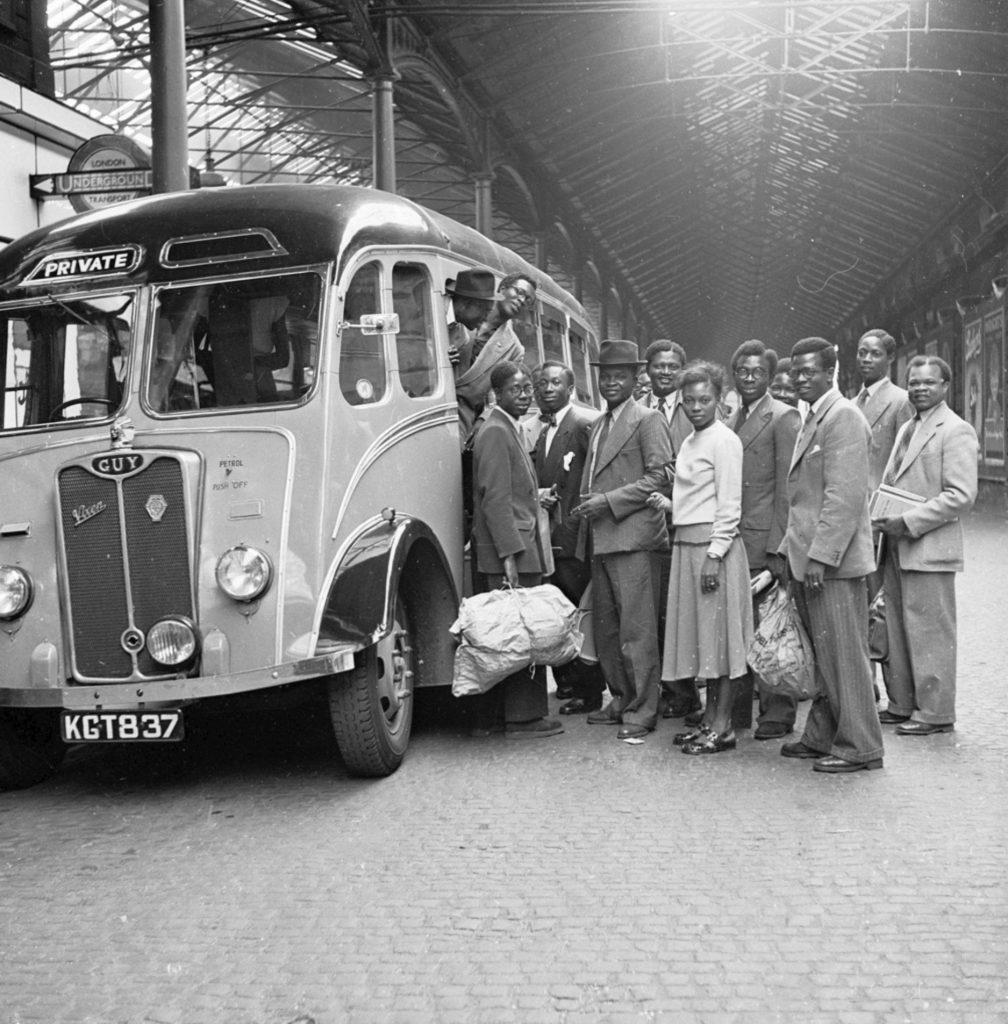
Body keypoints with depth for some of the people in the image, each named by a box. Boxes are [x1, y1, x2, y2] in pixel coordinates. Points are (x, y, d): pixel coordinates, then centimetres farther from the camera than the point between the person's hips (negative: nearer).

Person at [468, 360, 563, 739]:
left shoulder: (508, 430, 20)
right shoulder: (495, 432, -12)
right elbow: (494, 498, -19)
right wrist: (509, 555, -21)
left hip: (515, 550, 10)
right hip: (508, 551, -10)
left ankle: (489, 716, 17)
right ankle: (523, 717, 2)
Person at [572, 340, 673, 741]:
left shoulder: (648, 420, -3)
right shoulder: (599, 424, 21)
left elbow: (660, 476, -12)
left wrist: (609, 501, -15)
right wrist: (588, 506, 10)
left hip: (632, 536, -8)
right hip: (600, 538, 8)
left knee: (636, 628, -6)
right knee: (605, 626, 13)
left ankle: (641, 710, 1)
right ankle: (621, 699, 24)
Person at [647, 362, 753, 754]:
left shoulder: (724, 440, -9)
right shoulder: (690, 442, 16)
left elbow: (729, 505, -13)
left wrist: (715, 554, -18)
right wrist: (668, 504, 6)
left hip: (713, 545, -9)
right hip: (686, 545, 9)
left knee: (720, 633, -2)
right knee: (701, 634, 13)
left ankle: (722, 727, 5)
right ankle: (709, 720, 22)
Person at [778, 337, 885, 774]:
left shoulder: (844, 417, -12)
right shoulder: (813, 419, 18)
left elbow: (845, 496, -19)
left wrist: (820, 556, -22)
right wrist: (790, 550, 18)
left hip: (833, 561, -9)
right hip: (808, 558, 9)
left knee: (843, 655, -2)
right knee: (820, 654, 15)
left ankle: (859, 746, 7)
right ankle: (822, 736, 24)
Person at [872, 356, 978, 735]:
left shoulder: (956, 431, -9)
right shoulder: (906, 429, 18)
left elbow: (961, 496, -17)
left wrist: (909, 522, -19)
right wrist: (882, 515, 5)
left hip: (929, 549, -8)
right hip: (896, 548, 8)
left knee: (929, 632, -1)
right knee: (896, 629, 12)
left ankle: (934, 713, 9)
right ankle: (902, 705, 23)